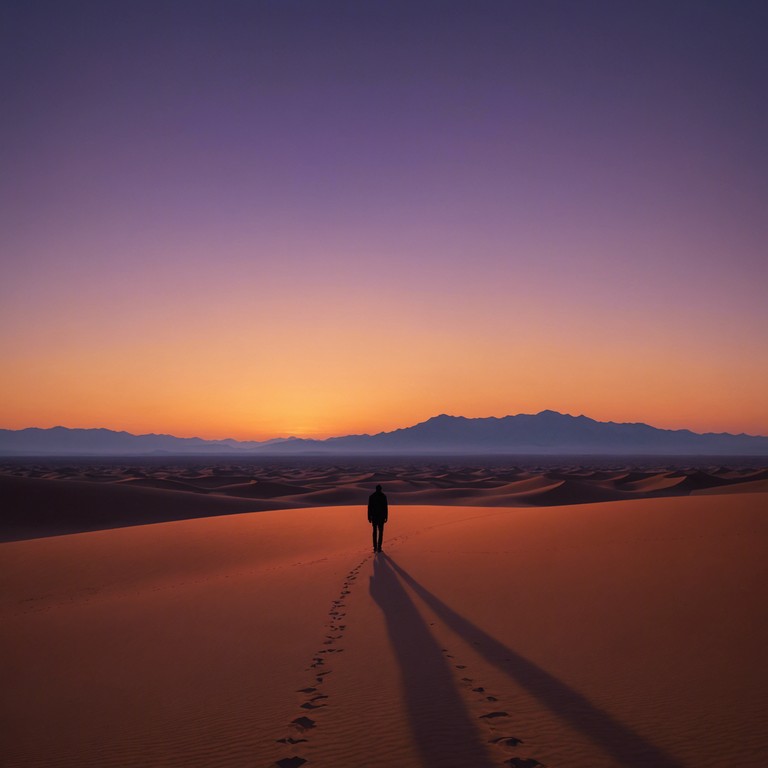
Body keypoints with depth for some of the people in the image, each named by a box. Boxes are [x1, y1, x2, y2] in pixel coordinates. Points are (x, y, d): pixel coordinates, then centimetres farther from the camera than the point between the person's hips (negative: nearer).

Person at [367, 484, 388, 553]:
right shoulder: (383, 496, -5)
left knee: (375, 531, 14)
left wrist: (369, 517, 5)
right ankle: (379, 547, -5)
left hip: (374, 516, 2)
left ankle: (375, 547, 10)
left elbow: (369, 507, 0)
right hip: (381, 516, -2)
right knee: (380, 532, 3)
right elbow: (385, 508, -7)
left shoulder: (371, 496, 2)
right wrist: (386, 517, -2)